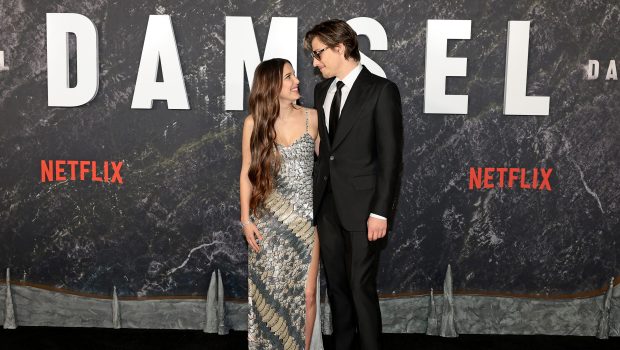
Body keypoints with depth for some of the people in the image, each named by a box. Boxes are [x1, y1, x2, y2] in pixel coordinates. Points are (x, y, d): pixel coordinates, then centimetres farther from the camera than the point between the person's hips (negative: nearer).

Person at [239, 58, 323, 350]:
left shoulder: (311, 118, 1)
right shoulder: (254, 122, -1)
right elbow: (247, 173, 3)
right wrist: (246, 219, -2)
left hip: (306, 216, 1)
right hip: (270, 218, 0)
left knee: (307, 293, 2)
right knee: (271, 290, 7)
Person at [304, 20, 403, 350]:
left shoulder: (381, 90, -9)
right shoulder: (322, 90, 11)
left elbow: (390, 156, -11)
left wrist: (381, 211, -15)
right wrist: (316, 196, 8)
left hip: (361, 207, -6)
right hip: (327, 205, 6)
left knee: (361, 286, 1)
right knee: (336, 284, 15)